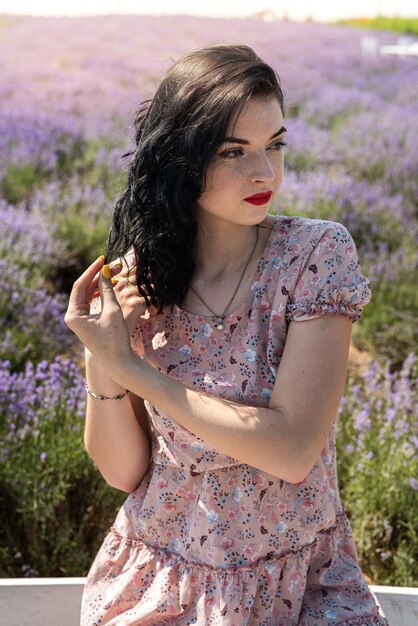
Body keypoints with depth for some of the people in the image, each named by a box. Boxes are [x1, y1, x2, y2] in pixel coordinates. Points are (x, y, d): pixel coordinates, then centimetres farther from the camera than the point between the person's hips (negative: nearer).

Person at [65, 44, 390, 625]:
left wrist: (128, 366, -18)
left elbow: (292, 451, -21)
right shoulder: (138, 278, -5)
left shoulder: (318, 252, -12)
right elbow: (123, 470, -2)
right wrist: (101, 365, -20)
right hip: (156, 578, 2)